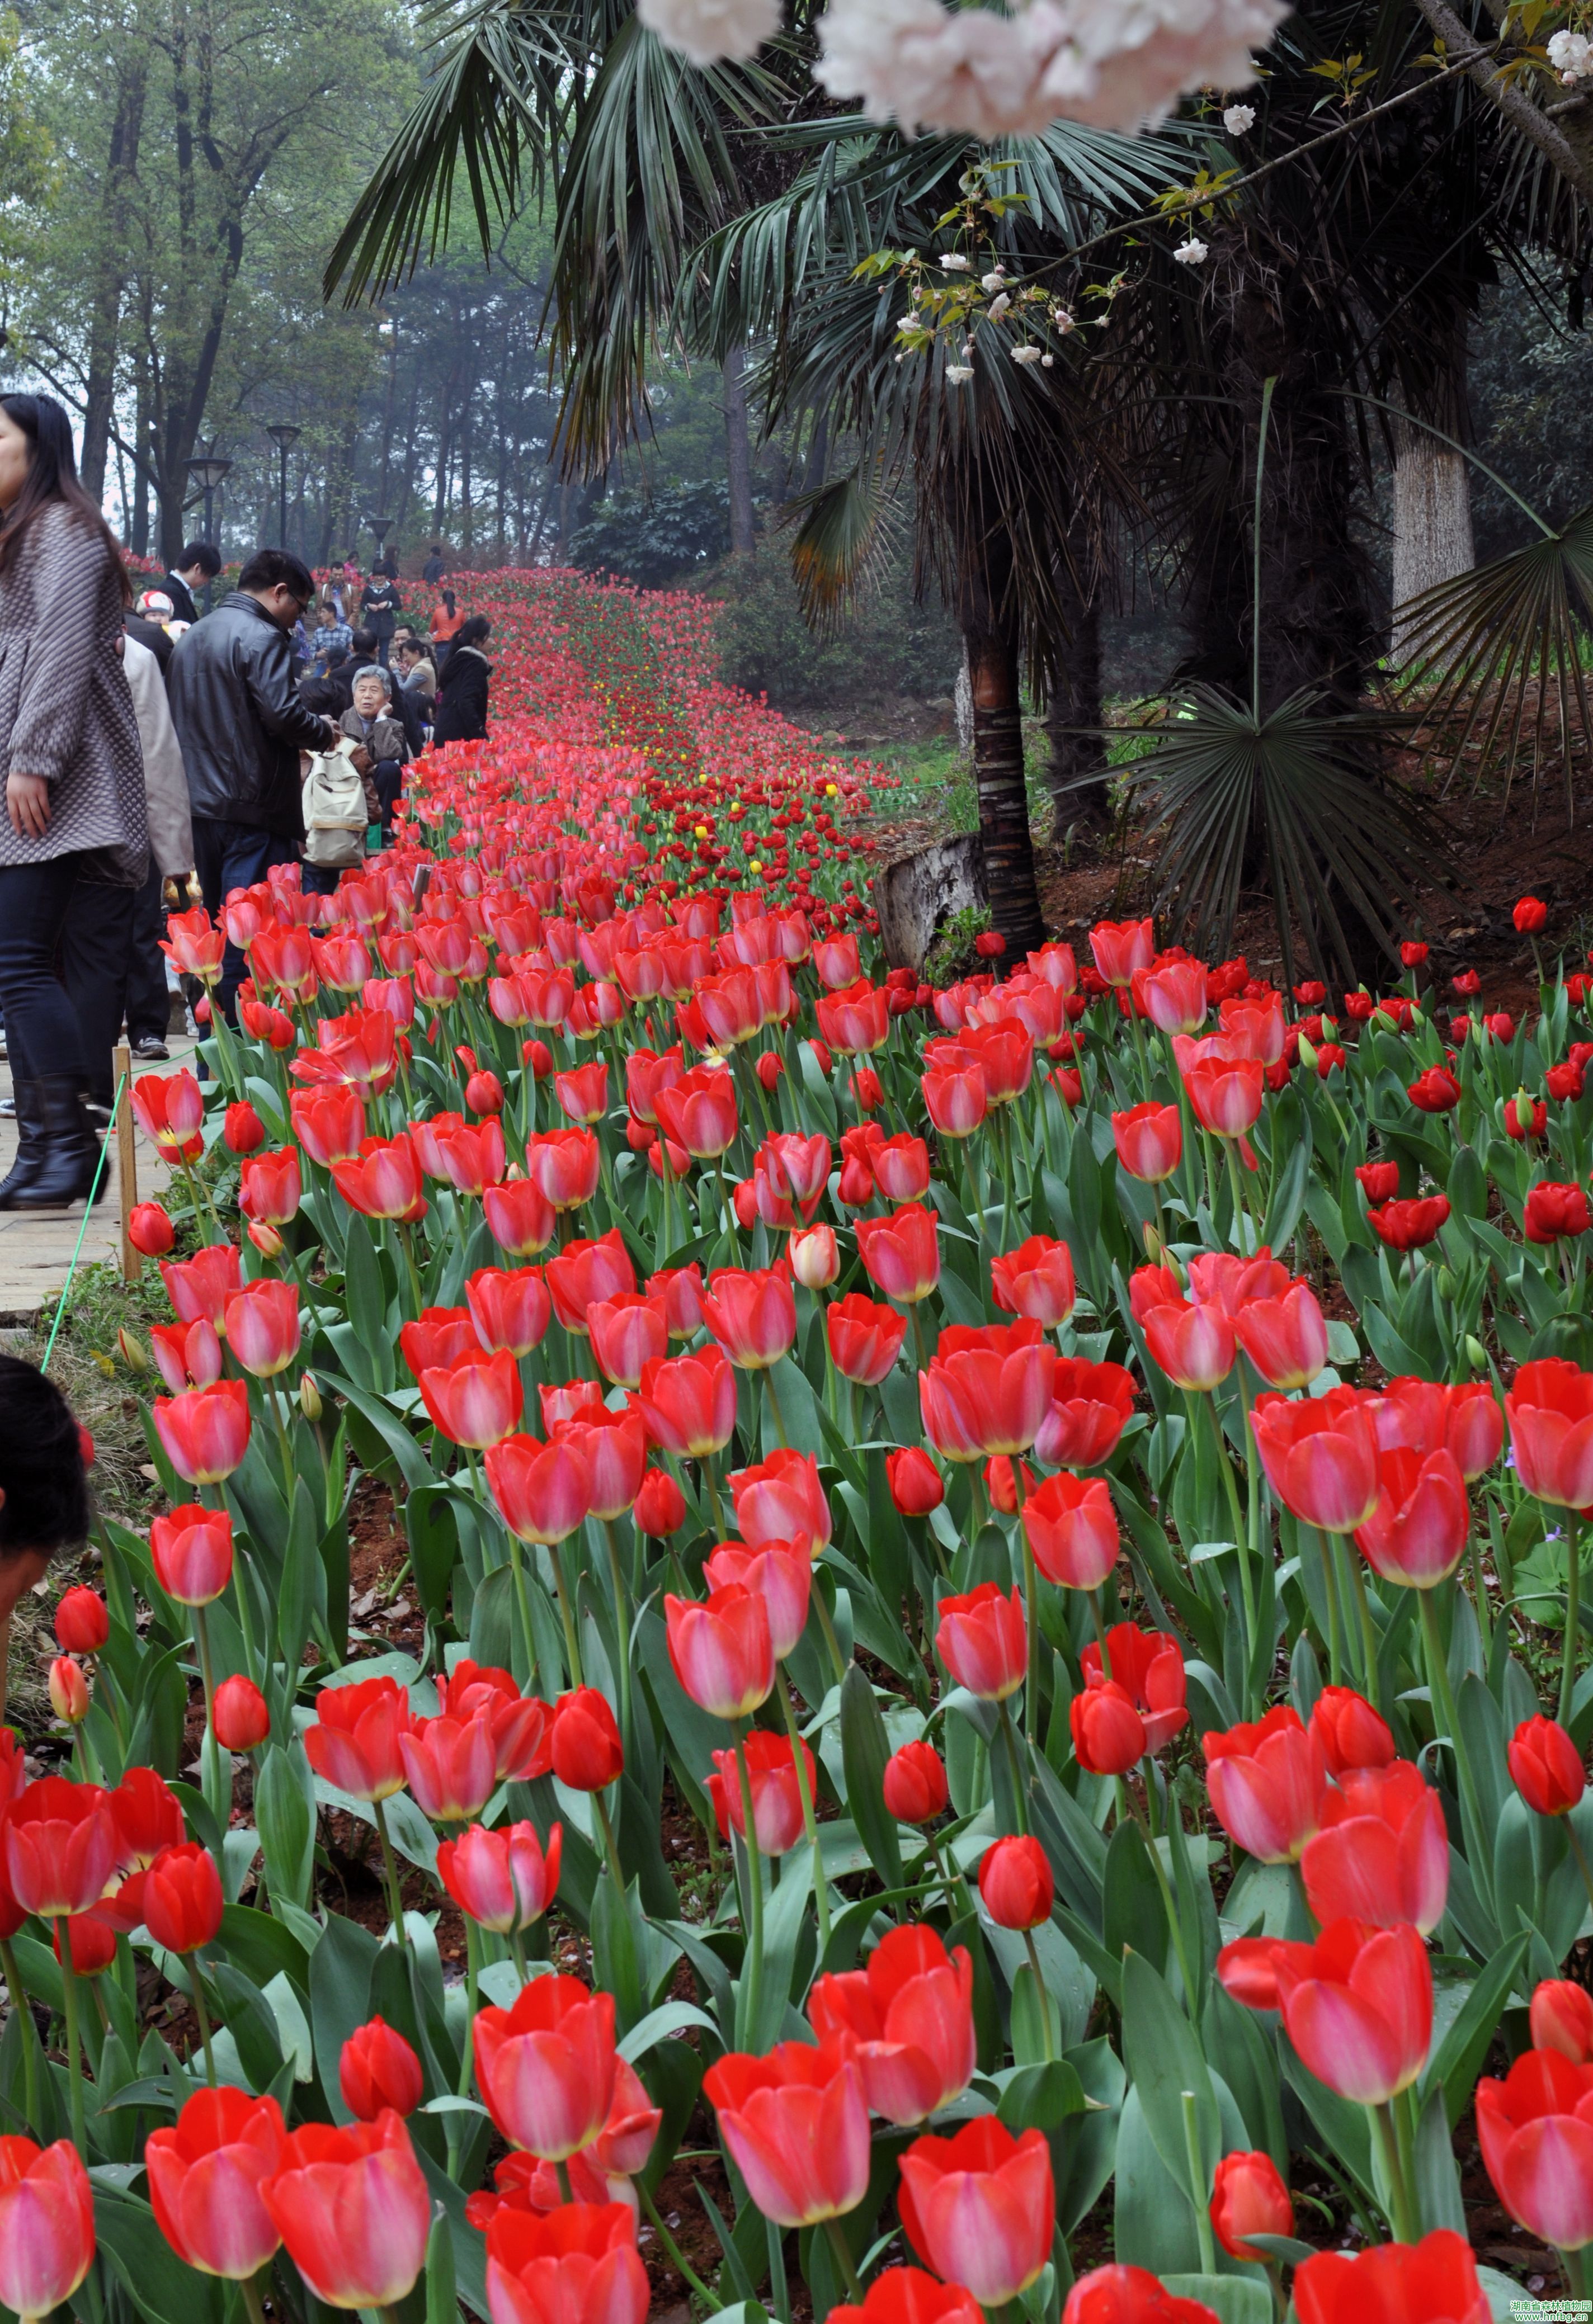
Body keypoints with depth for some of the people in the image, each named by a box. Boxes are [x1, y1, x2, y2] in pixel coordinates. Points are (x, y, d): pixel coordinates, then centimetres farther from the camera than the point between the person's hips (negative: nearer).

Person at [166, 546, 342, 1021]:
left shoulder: (192, 639, 16)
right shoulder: (261, 638, -12)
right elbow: (281, 713, -21)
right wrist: (323, 733, -3)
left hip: (201, 804, 8)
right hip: (253, 808, -8)